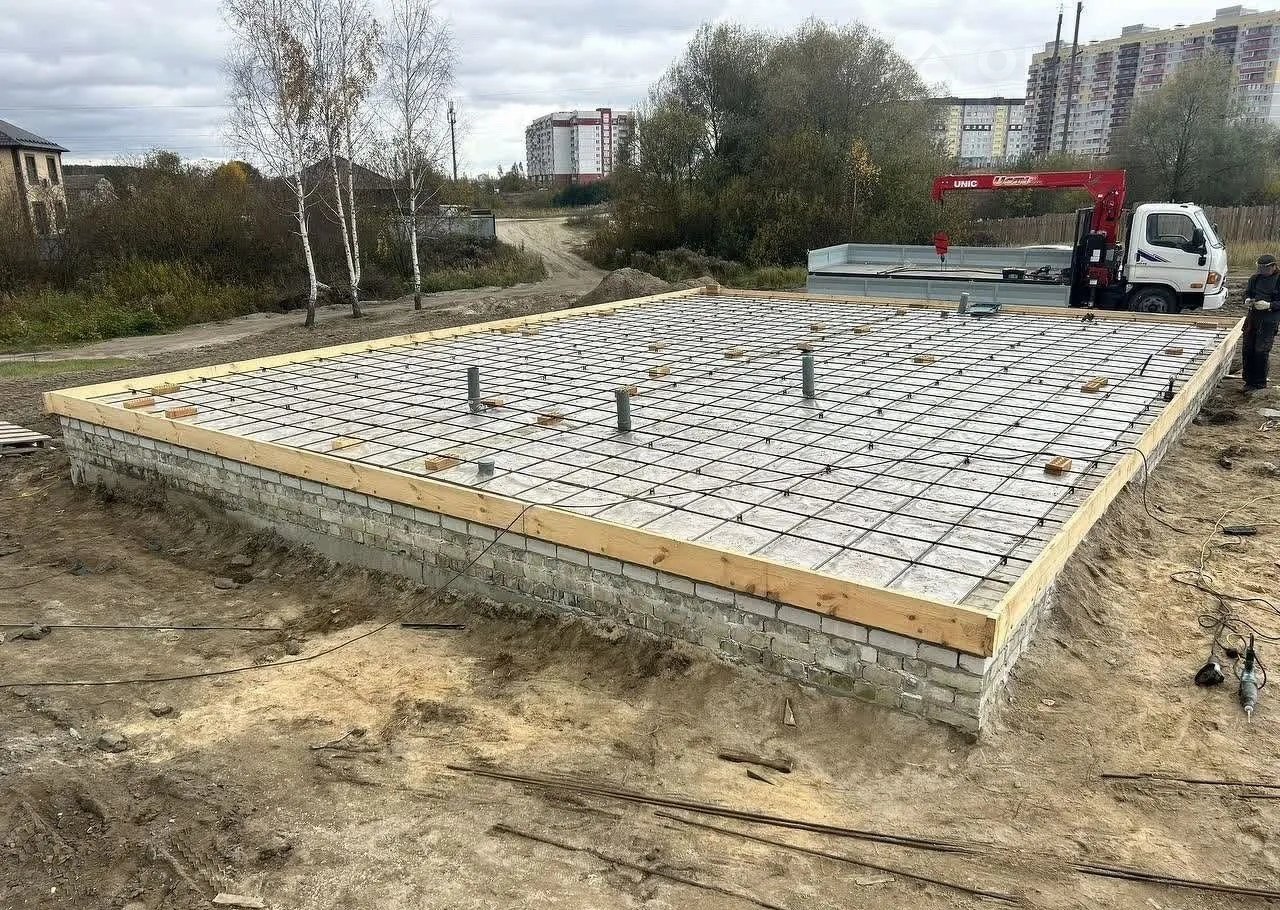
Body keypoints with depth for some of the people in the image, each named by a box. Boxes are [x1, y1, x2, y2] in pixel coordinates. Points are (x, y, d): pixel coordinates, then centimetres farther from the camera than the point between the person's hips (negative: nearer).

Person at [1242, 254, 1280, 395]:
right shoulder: (1256, 277, 8)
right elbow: (1248, 292, 22)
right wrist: (1247, 300, 1)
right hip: (1253, 317, 6)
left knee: (1261, 350, -7)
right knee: (1247, 349, 7)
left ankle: (1259, 383, 4)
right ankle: (1249, 380, 20)